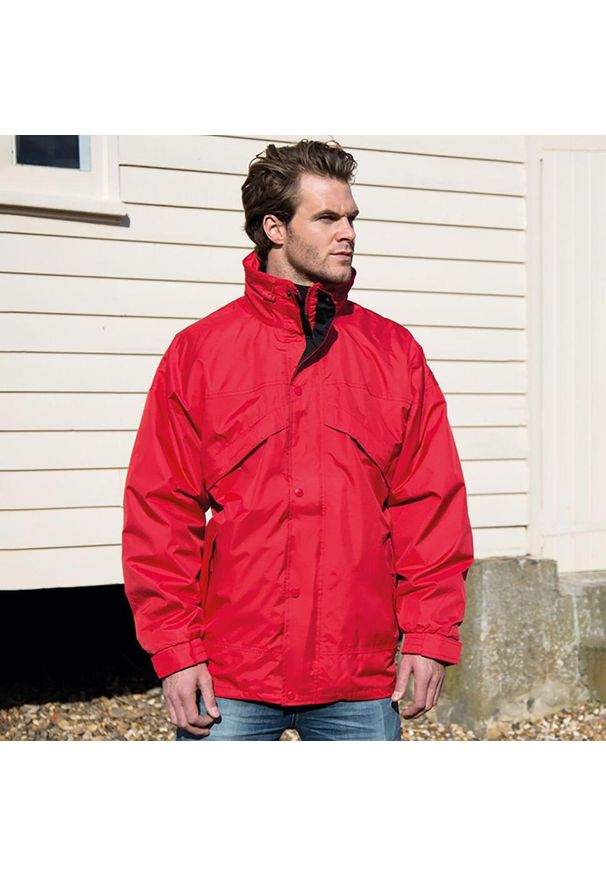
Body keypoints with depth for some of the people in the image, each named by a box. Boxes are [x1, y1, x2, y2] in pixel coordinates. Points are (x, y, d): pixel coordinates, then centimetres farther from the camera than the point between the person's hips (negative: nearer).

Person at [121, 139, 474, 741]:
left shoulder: (394, 353, 9)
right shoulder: (200, 352, 3)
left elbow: (431, 504, 8)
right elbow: (160, 512, 1)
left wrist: (429, 635, 0)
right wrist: (174, 650, -6)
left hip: (361, 682, 2)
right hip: (228, 681, -1)